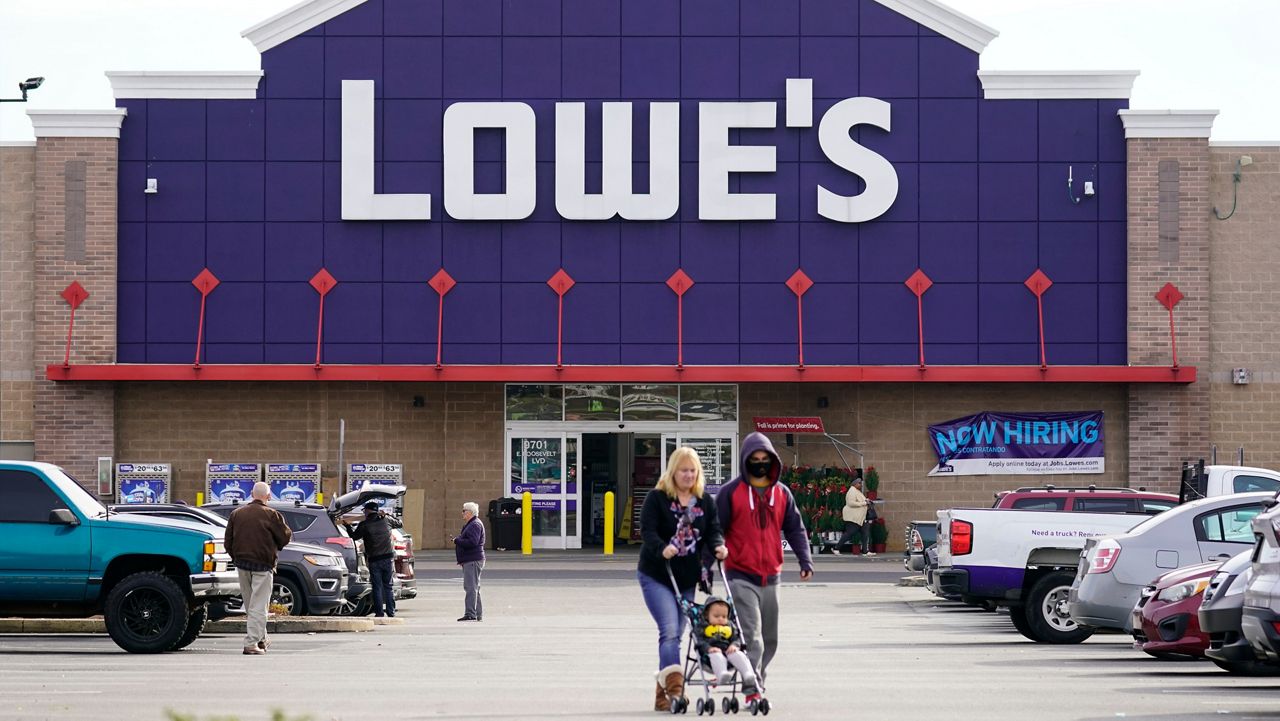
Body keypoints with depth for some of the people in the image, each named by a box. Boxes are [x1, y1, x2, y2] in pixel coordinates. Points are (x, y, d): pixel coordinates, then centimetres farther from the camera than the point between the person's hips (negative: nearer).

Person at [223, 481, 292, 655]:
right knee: (258, 606, -5)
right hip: (262, 565, -5)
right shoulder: (271, 515, -9)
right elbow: (285, 537, -4)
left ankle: (261, 639, 25)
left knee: (250, 605, 16)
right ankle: (252, 643, -12)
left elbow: (228, 541, 10)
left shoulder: (236, 514, 7)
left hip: (242, 564, 5)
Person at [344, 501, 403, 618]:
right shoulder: (386, 520, 3)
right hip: (388, 558, 3)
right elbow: (398, 523, 20)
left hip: (374, 560, -3)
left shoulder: (364, 525, -5)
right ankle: (391, 611, 7)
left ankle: (379, 612, 0)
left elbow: (354, 537, 8)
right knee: (388, 586, 10)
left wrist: (347, 526, 23)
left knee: (377, 587, 3)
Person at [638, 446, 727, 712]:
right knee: (670, 631, -19)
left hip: (688, 578, 5)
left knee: (674, 635, 9)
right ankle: (675, 685, -30)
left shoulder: (704, 500, 8)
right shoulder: (657, 497, -6)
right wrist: (662, 549, -33)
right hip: (656, 576, -5)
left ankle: (662, 694, 16)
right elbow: (647, 530, -15)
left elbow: (713, 529, 4)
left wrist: (718, 545, -18)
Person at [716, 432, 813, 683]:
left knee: (769, 640, 12)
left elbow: (795, 529, 12)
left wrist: (805, 561, 0)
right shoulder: (730, 492, -4)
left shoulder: (782, 493, 9)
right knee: (752, 638, -15)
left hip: (771, 577, 5)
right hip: (741, 576, -5)